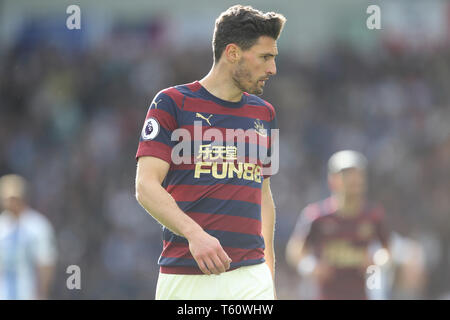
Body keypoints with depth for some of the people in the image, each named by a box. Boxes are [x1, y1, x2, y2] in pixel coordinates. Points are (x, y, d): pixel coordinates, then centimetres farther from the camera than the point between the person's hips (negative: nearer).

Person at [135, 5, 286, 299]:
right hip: (184, 274, -4)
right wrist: (193, 233, -21)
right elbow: (146, 186, -7)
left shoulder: (264, 113, 17)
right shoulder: (173, 103, 1)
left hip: (252, 277, 4)